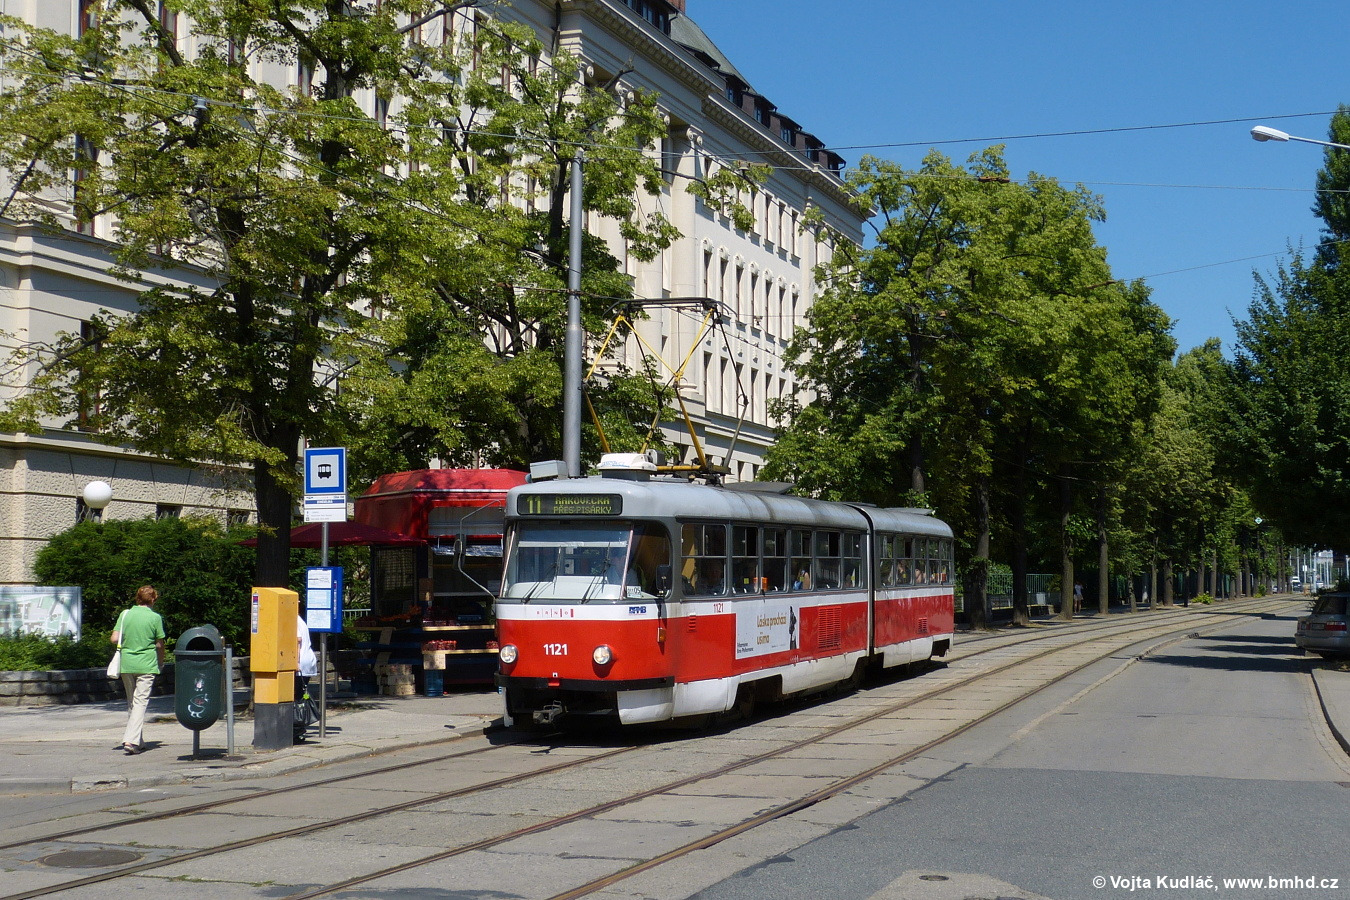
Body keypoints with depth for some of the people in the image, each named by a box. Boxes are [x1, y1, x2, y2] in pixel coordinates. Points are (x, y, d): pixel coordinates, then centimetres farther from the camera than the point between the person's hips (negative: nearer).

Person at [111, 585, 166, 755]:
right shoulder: (155, 617, -5)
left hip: (126, 664, 4)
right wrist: (161, 662, 16)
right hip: (146, 665, -4)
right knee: (141, 702, -4)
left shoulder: (125, 615, 3)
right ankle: (131, 740, -17)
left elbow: (114, 639, -1)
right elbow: (160, 645, -1)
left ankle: (138, 742, 20)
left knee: (131, 702, 15)